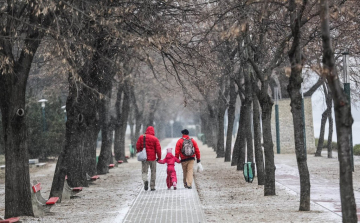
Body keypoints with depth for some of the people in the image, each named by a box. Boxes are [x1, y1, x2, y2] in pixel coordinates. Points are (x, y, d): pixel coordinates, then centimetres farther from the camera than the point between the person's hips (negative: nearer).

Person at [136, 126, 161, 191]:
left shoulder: (141, 137, 1)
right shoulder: (155, 139, -5)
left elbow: (138, 146, 3)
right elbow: (158, 148, -8)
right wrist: (159, 157, 2)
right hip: (153, 158, -1)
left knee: (144, 171, 7)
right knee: (153, 172, 12)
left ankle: (145, 180, -24)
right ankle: (152, 187, 12)